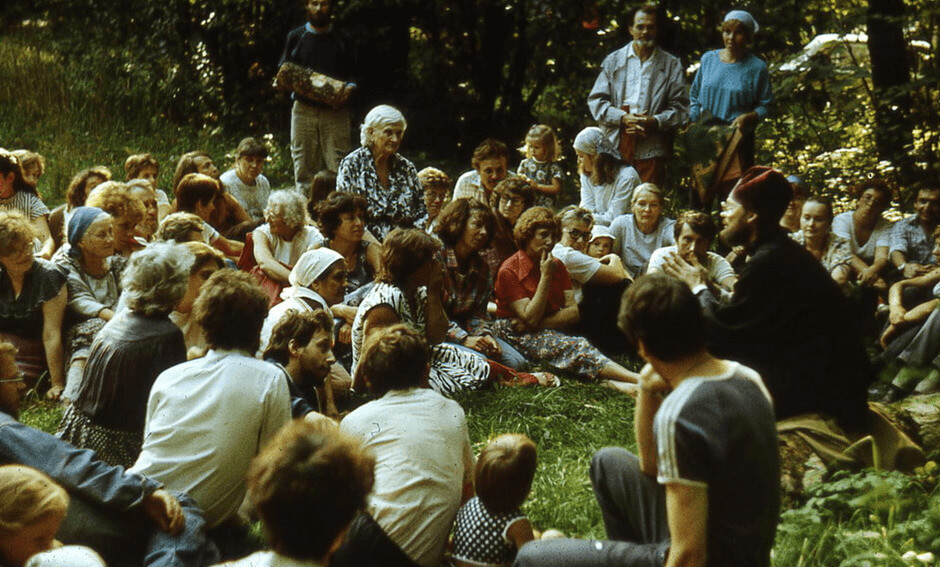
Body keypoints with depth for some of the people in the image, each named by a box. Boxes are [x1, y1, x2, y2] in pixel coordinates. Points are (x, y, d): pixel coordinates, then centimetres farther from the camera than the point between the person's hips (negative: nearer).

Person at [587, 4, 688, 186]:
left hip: (652, 150, -1)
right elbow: (596, 100, 9)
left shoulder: (671, 65, 11)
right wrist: (623, 118, -7)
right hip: (617, 145, 1)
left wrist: (655, 122, -11)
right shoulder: (613, 61, 14)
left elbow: (680, 107, 7)